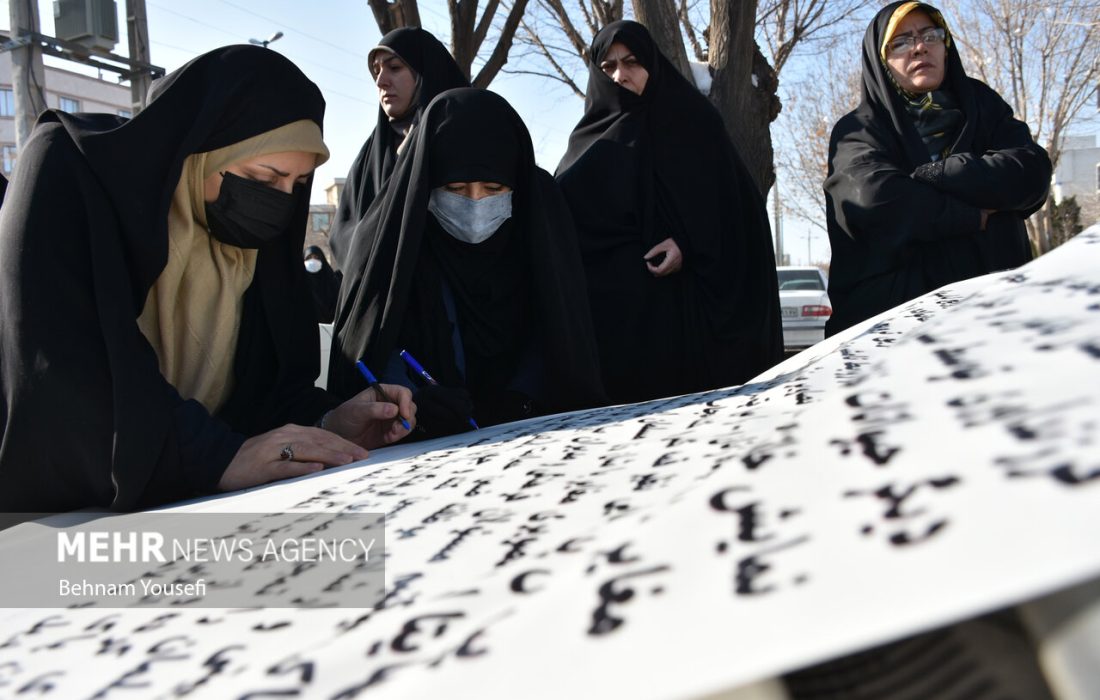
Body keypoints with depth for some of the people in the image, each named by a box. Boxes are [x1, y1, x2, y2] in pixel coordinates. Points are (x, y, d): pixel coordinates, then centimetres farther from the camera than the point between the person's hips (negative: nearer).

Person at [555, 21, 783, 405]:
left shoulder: (693, 121, 8)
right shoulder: (591, 138, 16)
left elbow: (735, 203, 1)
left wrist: (690, 245, -14)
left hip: (683, 304, -2)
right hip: (607, 306, 2)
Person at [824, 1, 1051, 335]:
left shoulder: (984, 107, 15)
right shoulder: (860, 130, 5)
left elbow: (1032, 173, -3)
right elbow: (875, 197, -16)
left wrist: (921, 178, -9)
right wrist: (975, 216, -6)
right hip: (892, 310, -3)